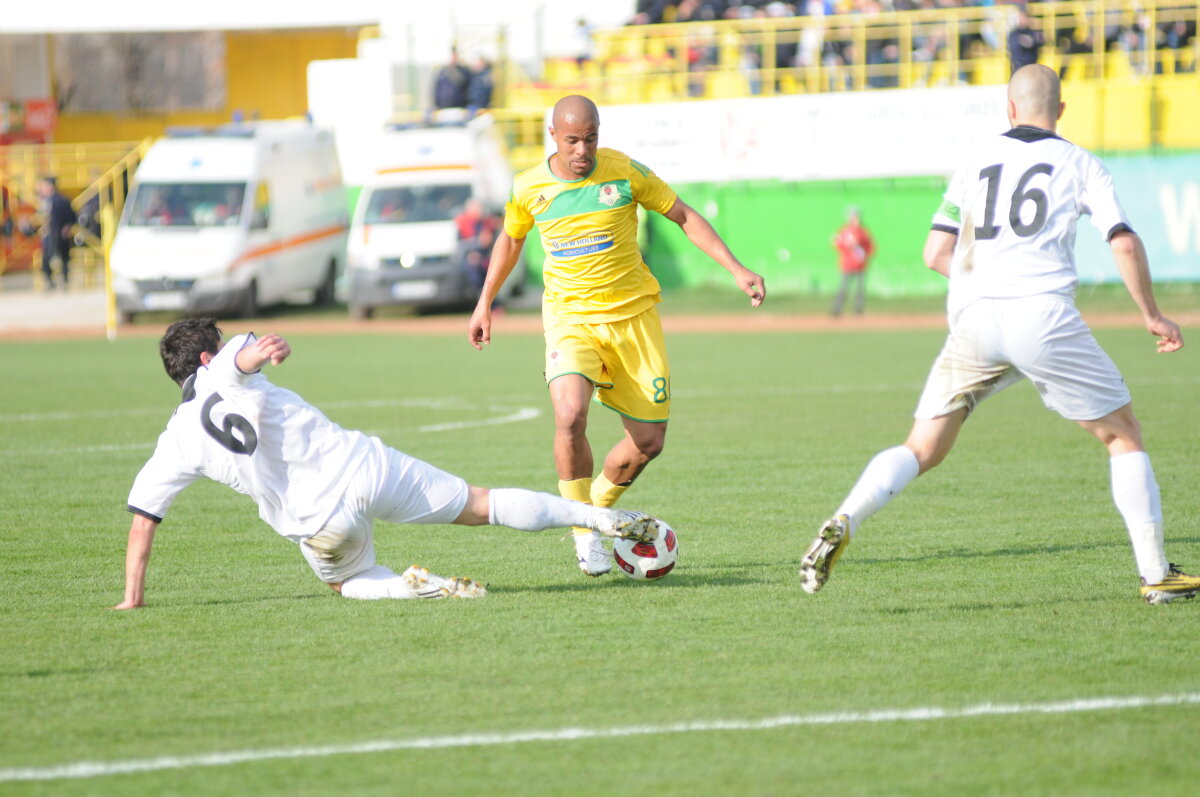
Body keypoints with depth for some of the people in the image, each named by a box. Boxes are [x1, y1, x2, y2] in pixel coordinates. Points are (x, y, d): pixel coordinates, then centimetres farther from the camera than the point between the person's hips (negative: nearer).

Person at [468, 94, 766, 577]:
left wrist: (737, 271, -3)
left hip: (633, 315, 1)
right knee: (570, 416, -28)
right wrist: (484, 304, 23)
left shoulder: (624, 171, -7)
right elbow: (511, 238, 18)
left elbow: (685, 217, 3)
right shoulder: (529, 188, -3)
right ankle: (585, 536, -12)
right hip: (570, 318, -1)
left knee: (649, 440, 1)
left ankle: (598, 507, 30)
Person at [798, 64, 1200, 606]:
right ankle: (1157, 575, 8)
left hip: (973, 319, 3)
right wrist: (1152, 317, 9)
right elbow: (1125, 243, -2)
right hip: (1044, 316, -3)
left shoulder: (977, 163, 17)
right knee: (1123, 436, 12)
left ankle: (842, 523, -16)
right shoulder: (1079, 164, 9)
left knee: (921, 451, 9)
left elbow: (935, 253, 13)